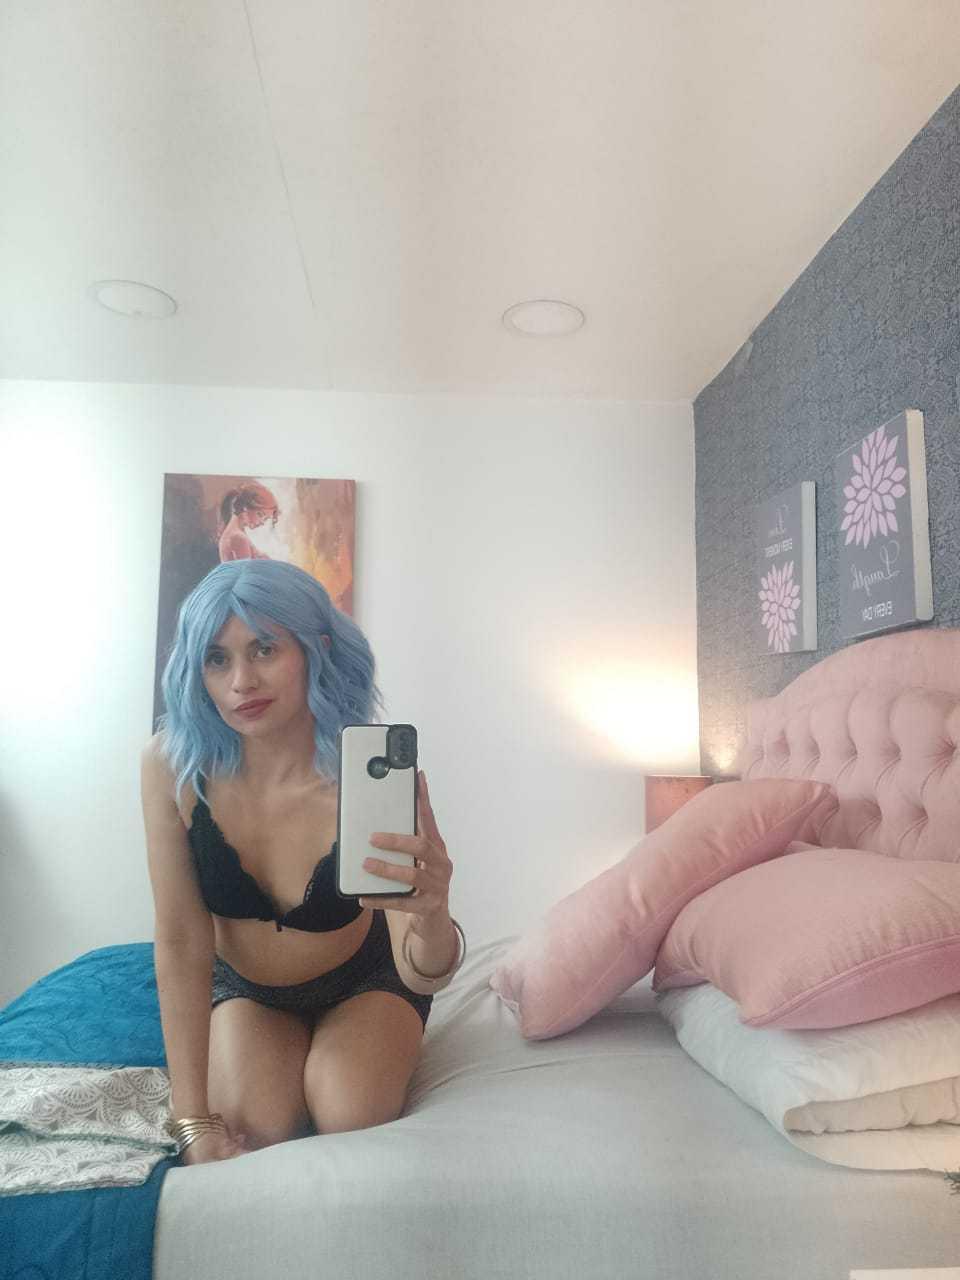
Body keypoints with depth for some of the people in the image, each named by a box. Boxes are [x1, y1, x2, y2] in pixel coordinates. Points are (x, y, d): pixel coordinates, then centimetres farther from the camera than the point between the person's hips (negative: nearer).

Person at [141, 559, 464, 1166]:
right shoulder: (171, 764, -25)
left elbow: (424, 978, -32)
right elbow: (181, 944, -19)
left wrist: (432, 918, -56)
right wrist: (195, 1121, -21)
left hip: (362, 979, -1)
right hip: (242, 987, 2)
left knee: (350, 1117, -25)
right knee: (257, 1126, -22)